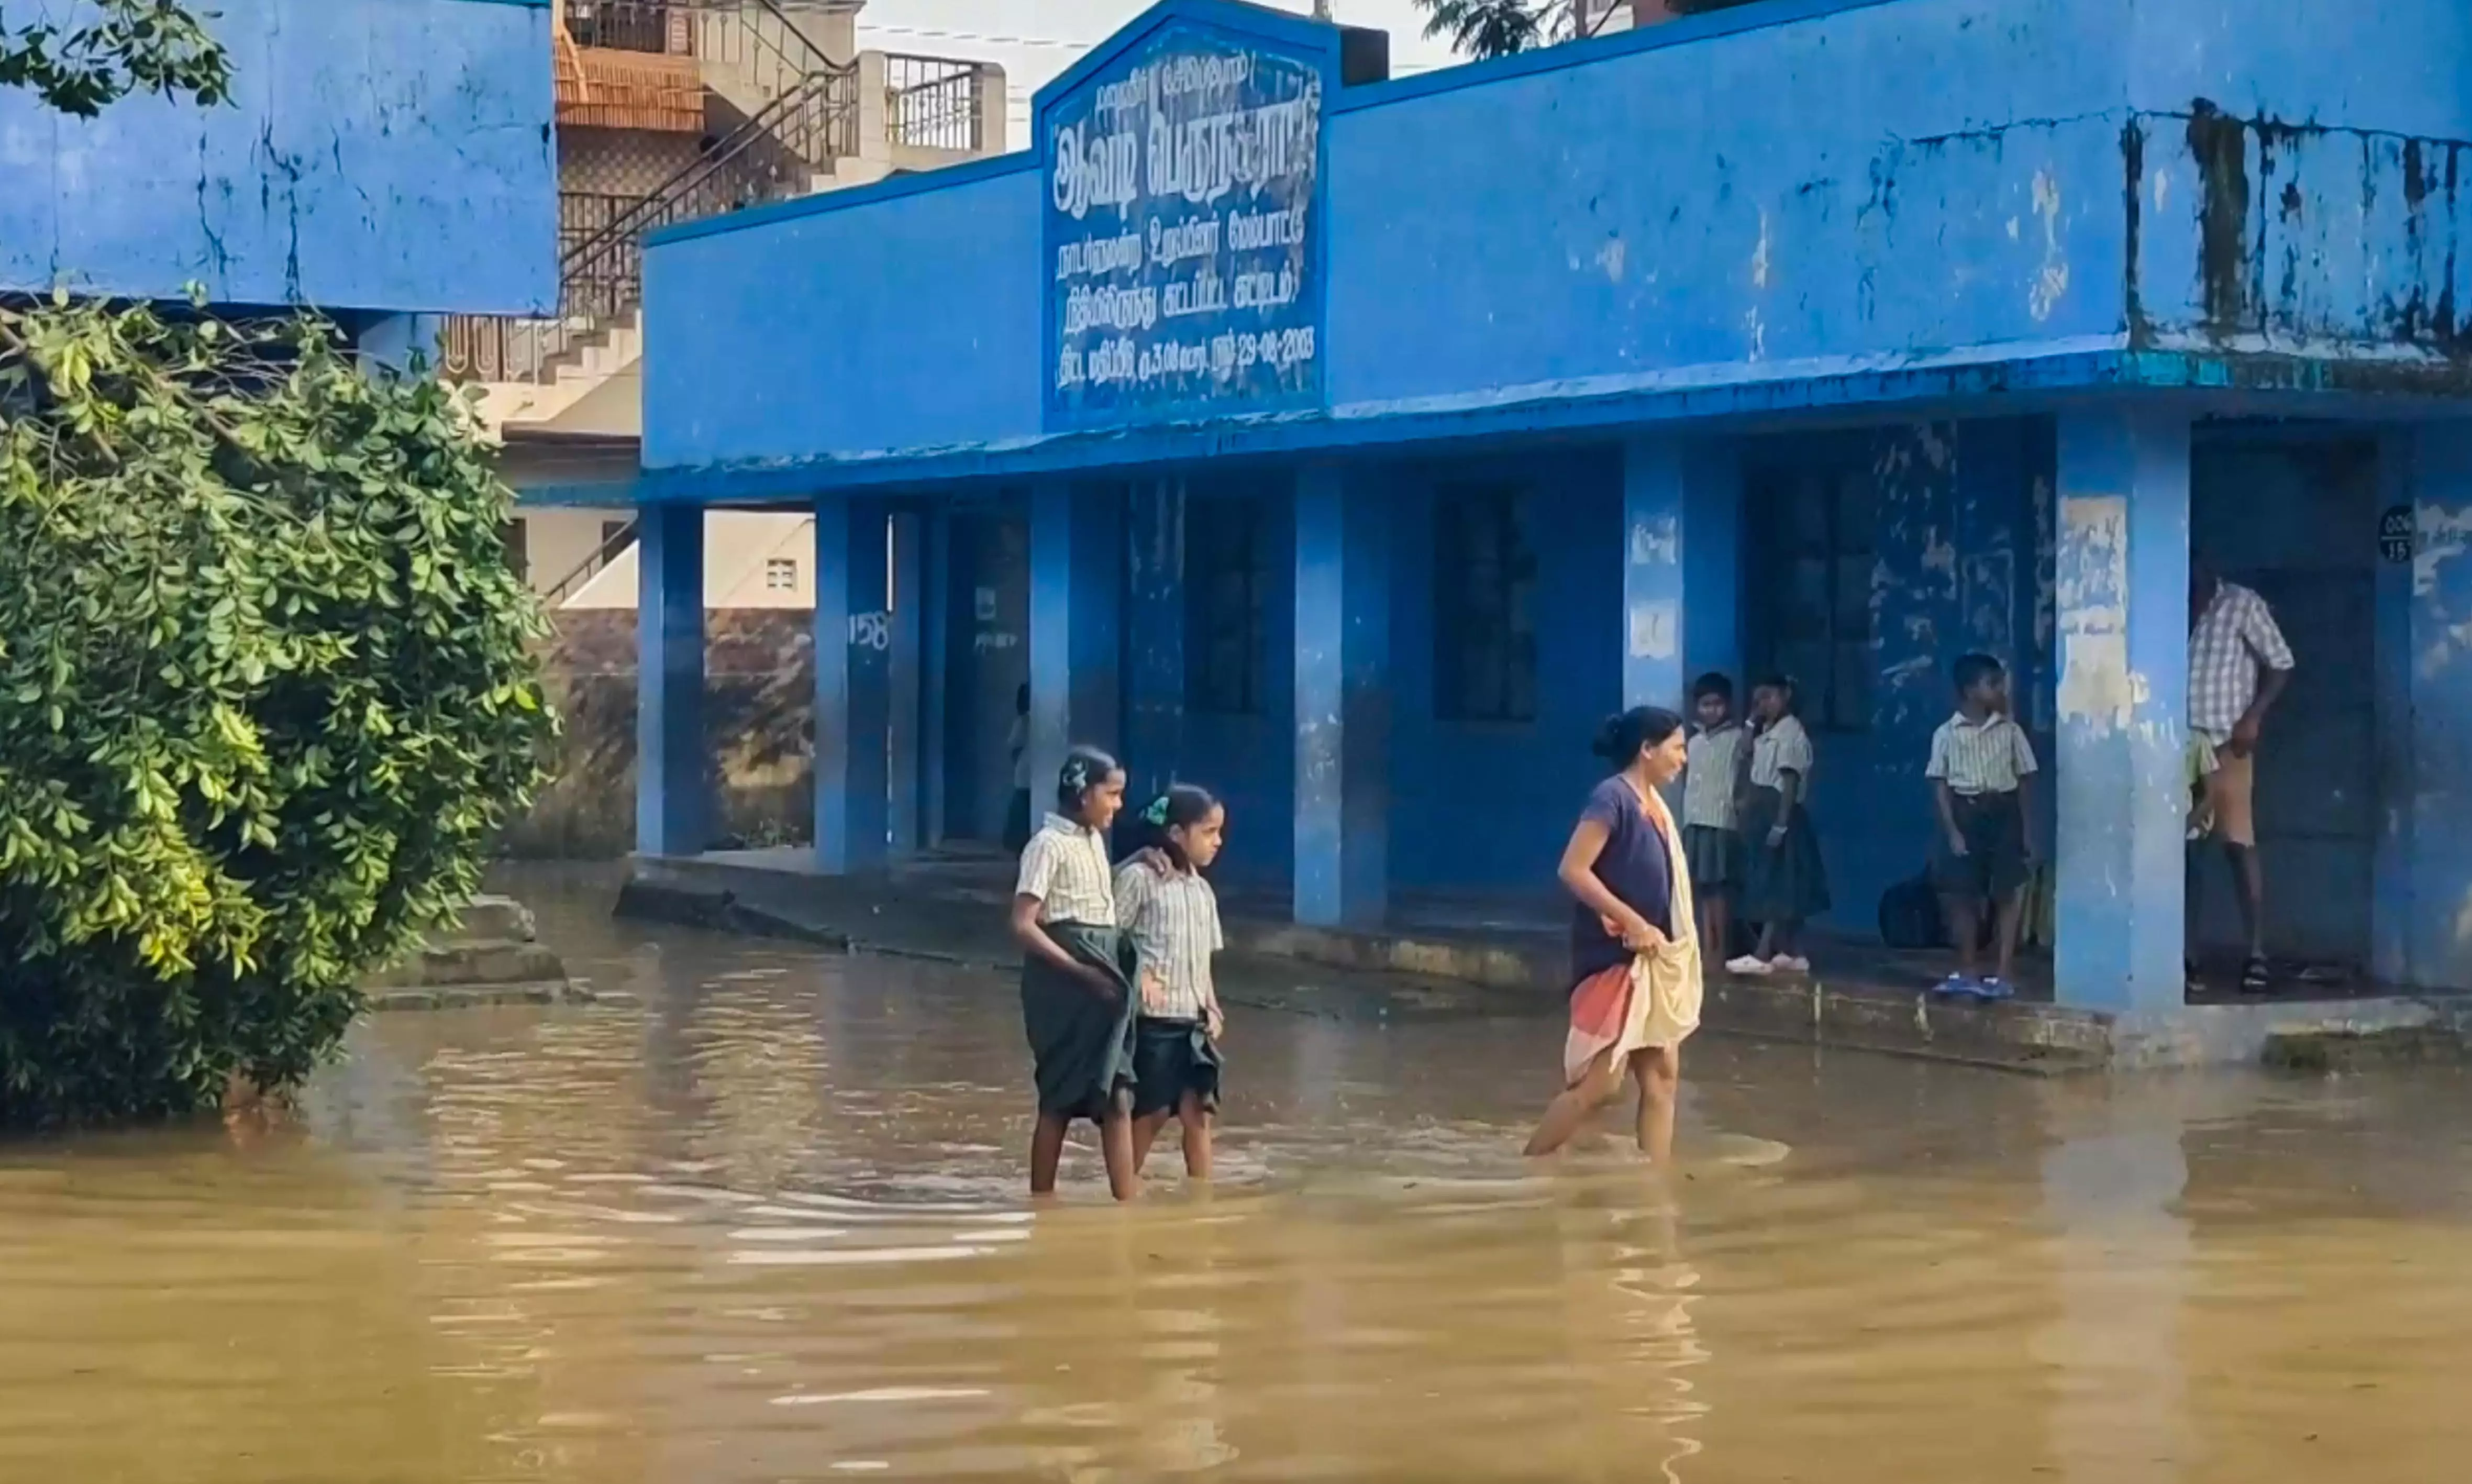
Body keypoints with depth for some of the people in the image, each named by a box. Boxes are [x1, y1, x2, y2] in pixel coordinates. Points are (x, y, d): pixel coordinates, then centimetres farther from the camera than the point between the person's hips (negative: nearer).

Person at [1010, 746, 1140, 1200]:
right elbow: (1023, 925, -17)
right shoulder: (1050, 844, -11)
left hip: (1103, 978, 8)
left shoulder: (1095, 840, 14)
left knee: (1117, 1095, 1)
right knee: (1061, 1099, -3)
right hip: (1064, 983, -8)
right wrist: (1080, 969, -21)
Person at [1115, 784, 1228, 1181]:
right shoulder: (1138, 877, -8)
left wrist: (1212, 1009, 5)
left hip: (1192, 1020, 6)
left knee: (1198, 1114, 1)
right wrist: (1138, 978, -20)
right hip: (1151, 1018, -6)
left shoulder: (1202, 890, 12)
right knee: (1151, 1113, 1)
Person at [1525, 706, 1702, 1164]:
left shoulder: (1653, 803, 11)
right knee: (1600, 1084, -8)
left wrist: (1653, 933, 3)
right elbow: (1573, 870, -22)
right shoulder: (1612, 798, -15)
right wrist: (1632, 923, -21)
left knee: (1662, 1076, 7)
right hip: (1613, 959, -9)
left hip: (1651, 962, 9)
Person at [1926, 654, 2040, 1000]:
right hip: (1965, 815, 0)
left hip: (2003, 814, 1)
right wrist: (1951, 830, -9)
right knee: (1964, 896, 3)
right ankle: (1966, 973, 14)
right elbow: (1940, 785, -1)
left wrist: (2027, 829, 0)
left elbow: (2025, 781, 5)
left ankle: (2001, 975, 3)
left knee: (2006, 896, -1)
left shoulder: (2010, 731, 3)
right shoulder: (1947, 734, 0)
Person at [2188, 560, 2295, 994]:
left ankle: (2257, 955, -7)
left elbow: (2281, 664, 0)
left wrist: (2253, 717, -12)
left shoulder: (2242, 605, -1)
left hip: (2226, 743, -4)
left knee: (2239, 844, -7)